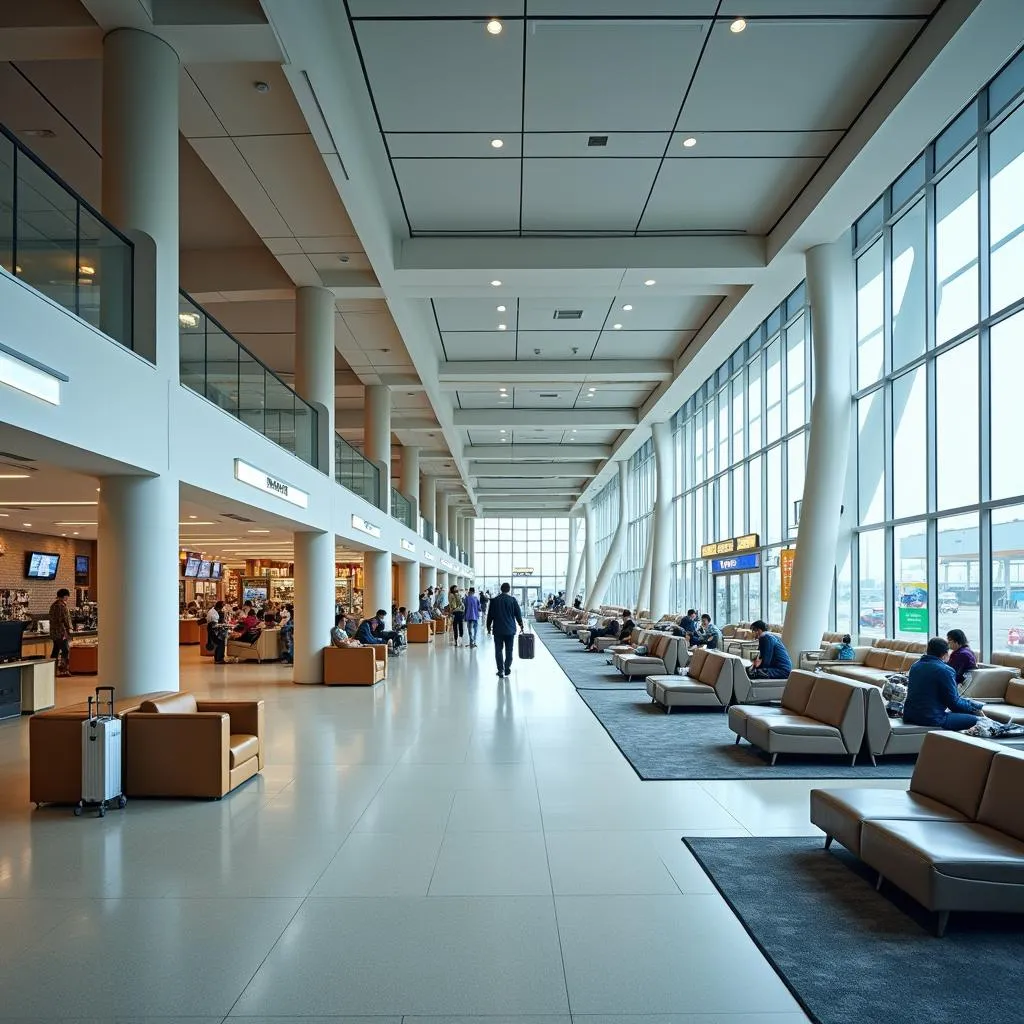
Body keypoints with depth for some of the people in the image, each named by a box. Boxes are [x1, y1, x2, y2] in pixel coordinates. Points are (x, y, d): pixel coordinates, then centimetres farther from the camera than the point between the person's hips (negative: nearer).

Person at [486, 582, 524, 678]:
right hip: (510, 629, 0)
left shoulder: (494, 600, 0)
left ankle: (500, 670, 1)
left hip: (498, 630, 0)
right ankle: (507, 669, 9)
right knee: (509, 650, 10)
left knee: (498, 650, 4)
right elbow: (518, 614, 1)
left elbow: (490, 615, 3)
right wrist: (521, 626, 13)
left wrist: (489, 627, 13)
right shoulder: (513, 600, -4)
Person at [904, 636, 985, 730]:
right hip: (932, 718, -8)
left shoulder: (915, 666, 11)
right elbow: (953, 702, -9)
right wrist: (973, 709, 9)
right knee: (975, 720, -2)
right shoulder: (945, 670, -12)